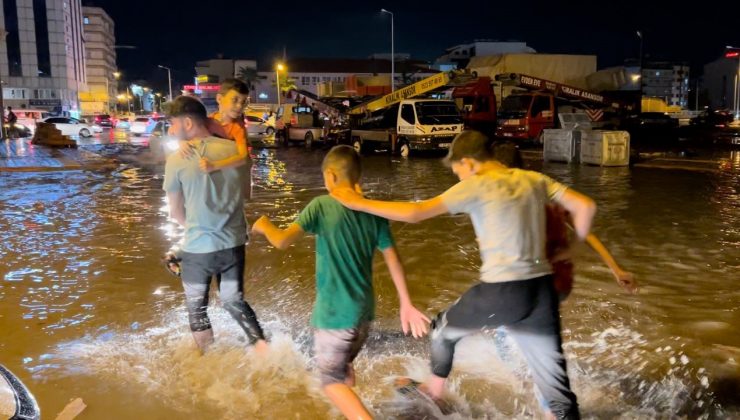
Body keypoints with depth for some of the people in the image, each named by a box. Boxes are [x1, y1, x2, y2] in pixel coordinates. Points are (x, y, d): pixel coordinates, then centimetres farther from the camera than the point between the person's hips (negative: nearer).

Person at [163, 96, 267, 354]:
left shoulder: (177, 159, -13)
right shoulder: (234, 149, -4)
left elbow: (176, 212, 0)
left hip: (197, 248, -3)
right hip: (234, 244, 4)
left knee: (196, 309, 18)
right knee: (234, 301, 23)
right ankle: (263, 348, 10)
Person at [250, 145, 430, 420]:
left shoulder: (321, 206, -14)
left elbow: (282, 241, -21)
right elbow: (393, 260, 2)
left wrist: (264, 226, 1)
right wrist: (406, 305, 8)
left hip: (333, 313, -6)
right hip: (364, 309, 6)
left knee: (331, 380, 8)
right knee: (344, 367, 27)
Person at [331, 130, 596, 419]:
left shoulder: (476, 185, -6)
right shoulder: (534, 180, 10)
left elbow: (414, 213, -11)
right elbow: (586, 206, 7)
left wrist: (359, 203, -2)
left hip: (501, 293, -5)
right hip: (542, 291, 5)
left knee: (443, 328, 25)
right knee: (554, 377, 13)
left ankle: (435, 389, 48)